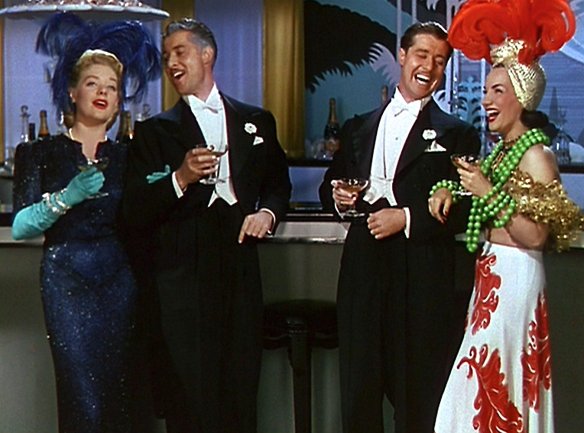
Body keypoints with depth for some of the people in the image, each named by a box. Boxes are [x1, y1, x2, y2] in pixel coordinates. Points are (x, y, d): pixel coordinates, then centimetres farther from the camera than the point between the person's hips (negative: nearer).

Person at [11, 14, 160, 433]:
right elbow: (20, 226, -8)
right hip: (67, 283, -3)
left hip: (119, 282, 3)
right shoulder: (42, 153, 2)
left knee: (119, 397, 5)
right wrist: (68, 196, -22)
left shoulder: (126, 156, 11)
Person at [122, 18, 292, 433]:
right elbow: (136, 214, 0)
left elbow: (278, 184, 23)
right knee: (193, 391, -3)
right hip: (184, 273, -2)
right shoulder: (155, 131, 8)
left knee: (241, 387, 5)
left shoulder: (256, 121, 14)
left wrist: (268, 213, 2)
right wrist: (181, 178, -15)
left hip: (240, 267, 2)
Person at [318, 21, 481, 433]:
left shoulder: (456, 133, 3)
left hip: (422, 280, -3)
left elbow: (466, 210, -4)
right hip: (363, 274, 4)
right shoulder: (359, 128, 16)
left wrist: (409, 218, -14)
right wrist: (337, 196, -1)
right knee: (358, 392, 9)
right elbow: (331, 186, 21)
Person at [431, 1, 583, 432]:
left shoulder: (536, 154, -14)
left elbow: (536, 236, -20)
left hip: (515, 279, -9)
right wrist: (449, 189, 3)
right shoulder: (499, 149, 12)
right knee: (485, 384, 13)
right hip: (491, 276, 9)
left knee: (493, 382, -4)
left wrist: (489, 192, -21)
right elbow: (481, 215, 20)